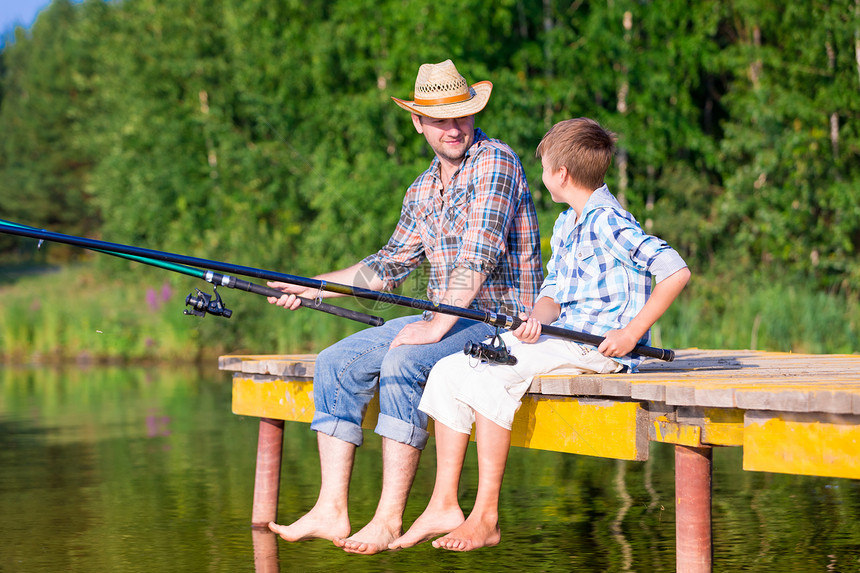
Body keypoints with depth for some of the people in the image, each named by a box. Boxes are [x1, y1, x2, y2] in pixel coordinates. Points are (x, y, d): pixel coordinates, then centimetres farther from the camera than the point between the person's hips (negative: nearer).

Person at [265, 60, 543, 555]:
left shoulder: (495, 162, -11)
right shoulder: (422, 191, 16)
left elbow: (480, 253, -22)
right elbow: (391, 264, 24)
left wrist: (438, 326, -27)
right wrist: (313, 287, 17)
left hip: (502, 320, -8)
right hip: (447, 320, 8)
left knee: (402, 364, -31)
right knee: (336, 363, -4)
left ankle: (389, 520, -27)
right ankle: (331, 511, -10)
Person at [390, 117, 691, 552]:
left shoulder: (608, 223, -13)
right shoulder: (566, 224, 18)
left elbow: (676, 271, -21)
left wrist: (632, 332, -20)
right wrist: (538, 320, -8)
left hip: (599, 346, -10)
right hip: (561, 338, 10)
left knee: (488, 377, -27)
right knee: (448, 371, -2)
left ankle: (486, 517, -21)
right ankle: (444, 506, -3)